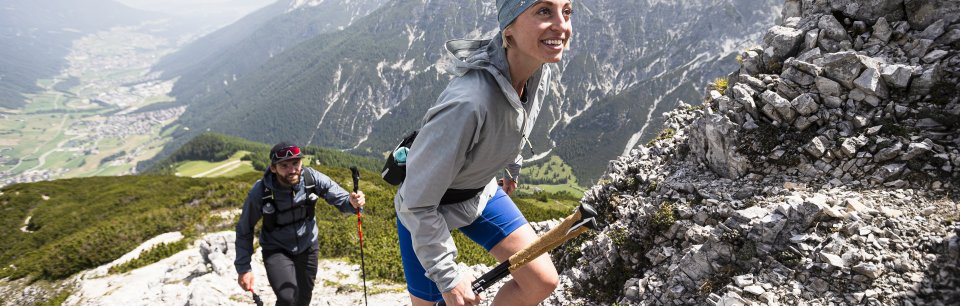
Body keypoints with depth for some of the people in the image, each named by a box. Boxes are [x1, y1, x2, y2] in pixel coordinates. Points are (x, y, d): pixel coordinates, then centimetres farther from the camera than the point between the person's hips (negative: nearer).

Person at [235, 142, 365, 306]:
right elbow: (245, 230, -12)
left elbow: (341, 199, -21)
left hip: (307, 247, 3)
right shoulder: (260, 192, -25)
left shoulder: (311, 178, -23)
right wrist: (243, 268, -13)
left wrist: (353, 202, -45)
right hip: (276, 250, -3)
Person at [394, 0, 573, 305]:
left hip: (481, 192, 6)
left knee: (543, 281, -1)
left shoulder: (541, 69, -16)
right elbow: (417, 204, -30)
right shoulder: (468, 101, -41)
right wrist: (448, 277, -23)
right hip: (425, 211, -6)